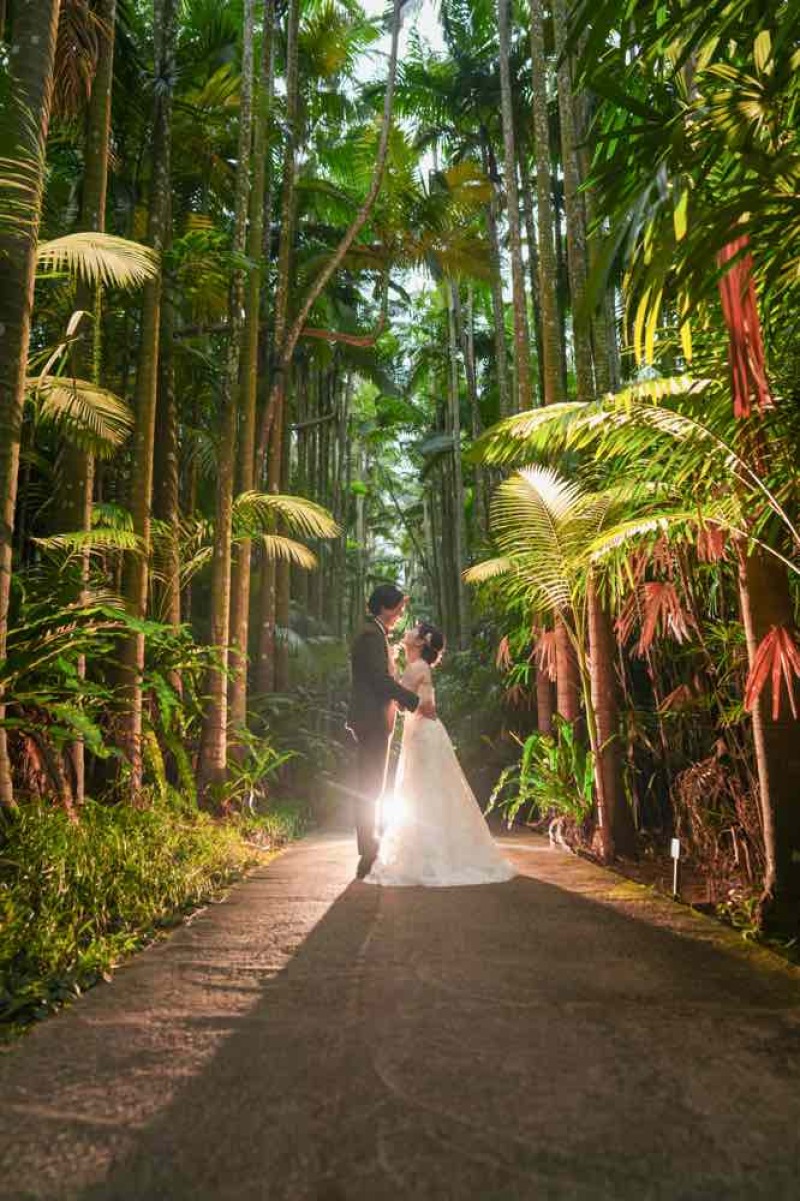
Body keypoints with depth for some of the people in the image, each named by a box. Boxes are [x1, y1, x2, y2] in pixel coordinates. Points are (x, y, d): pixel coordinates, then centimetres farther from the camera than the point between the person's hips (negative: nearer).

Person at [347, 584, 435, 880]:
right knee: (370, 789, -6)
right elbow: (382, 679, -20)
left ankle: (369, 852, 20)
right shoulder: (371, 635, -13)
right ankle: (368, 857, -1)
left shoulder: (375, 634, 20)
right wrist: (416, 703, -16)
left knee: (370, 789, 13)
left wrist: (409, 703, 18)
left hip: (373, 721, 11)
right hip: (372, 721, -11)